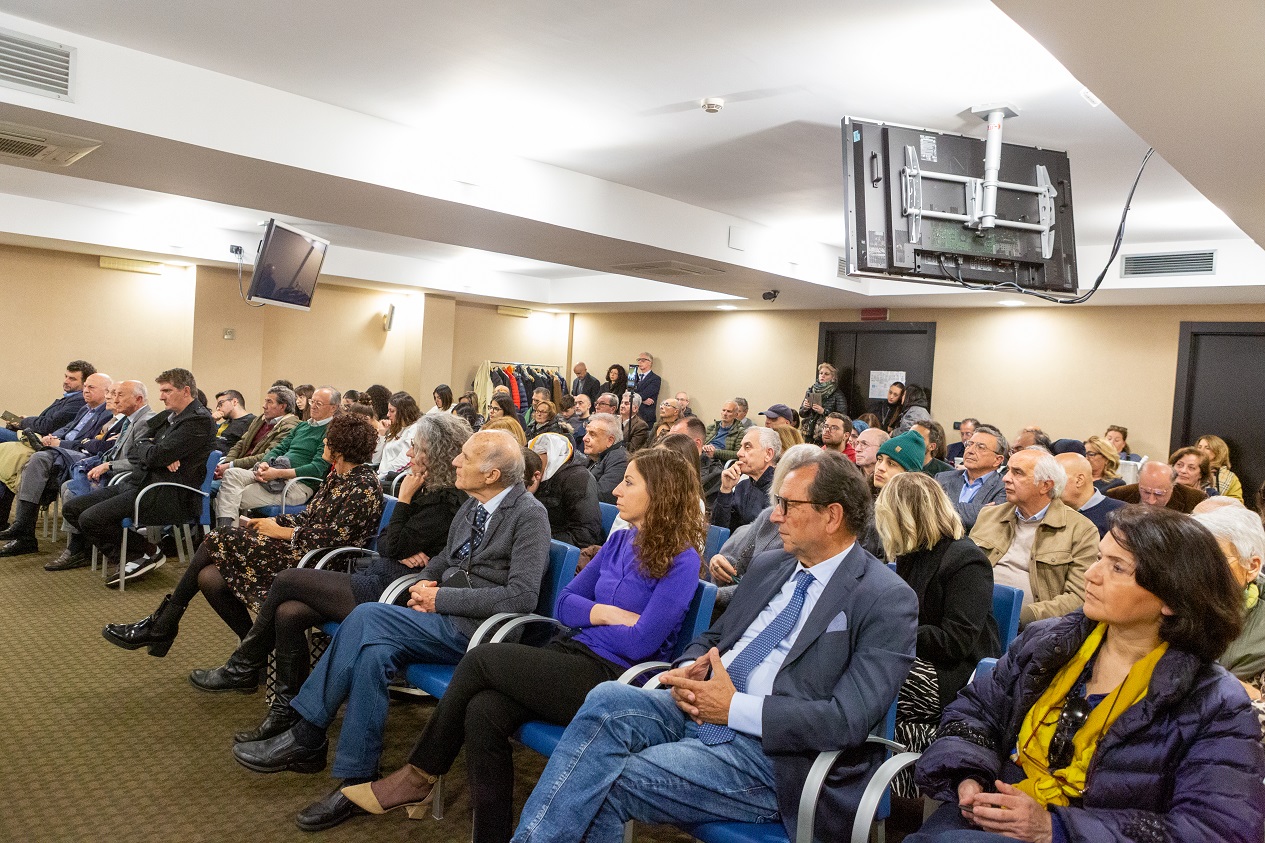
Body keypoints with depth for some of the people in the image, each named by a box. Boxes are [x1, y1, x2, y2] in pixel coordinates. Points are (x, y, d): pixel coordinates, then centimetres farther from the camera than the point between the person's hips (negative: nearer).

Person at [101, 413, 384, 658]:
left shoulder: (364, 487, -14)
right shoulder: (336, 476, 17)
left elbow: (335, 537, -20)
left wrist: (282, 532, -13)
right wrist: (273, 522, 4)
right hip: (302, 548, 9)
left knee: (223, 538, -10)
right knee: (209, 578, -3)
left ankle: (162, 626, 3)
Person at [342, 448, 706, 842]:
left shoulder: (680, 560, -10)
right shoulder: (620, 540, 13)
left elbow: (640, 644, -16)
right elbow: (564, 603, 11)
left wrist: (592, 616, -2)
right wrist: (607, 614, -6)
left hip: (613, 679, -6)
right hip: (572, 655, 7)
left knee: (482, 658, -14)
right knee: (483, 712, -20)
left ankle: (419, 775, 4)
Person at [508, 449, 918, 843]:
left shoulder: (888, 601, -9)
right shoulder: (768, 565, 13)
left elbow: (849, 719, -17)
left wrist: (734, 707, -19)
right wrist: (689, 670, -3)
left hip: (770, 751, -6)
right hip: (702, 708, 6)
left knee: (607, 785, -22)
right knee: (607, 700, -23)